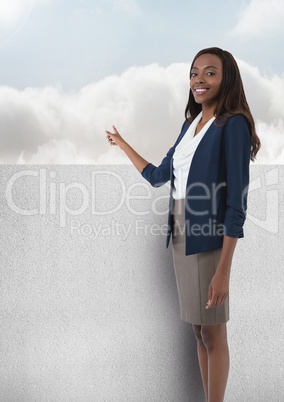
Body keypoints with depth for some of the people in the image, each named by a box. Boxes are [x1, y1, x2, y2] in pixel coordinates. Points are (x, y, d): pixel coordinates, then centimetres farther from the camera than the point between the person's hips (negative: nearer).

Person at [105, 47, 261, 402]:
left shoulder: (233, 124, -11)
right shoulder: (190, 123, 12)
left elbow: (237, 202, -16)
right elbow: (157, 175, 24)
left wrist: (223, 270, -20)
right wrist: (122, 144, 31)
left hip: (209, 239, -7)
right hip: (180, 236, 8)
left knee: (213, 332, 3)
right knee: (198, 331, 14)